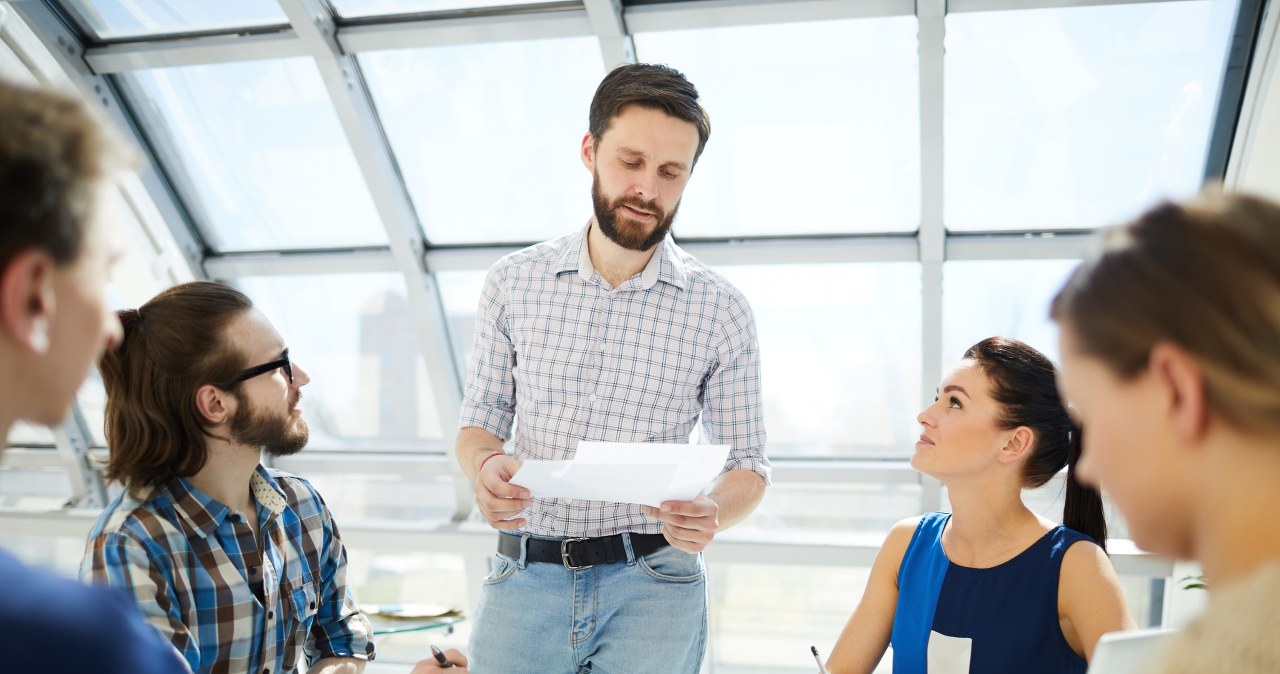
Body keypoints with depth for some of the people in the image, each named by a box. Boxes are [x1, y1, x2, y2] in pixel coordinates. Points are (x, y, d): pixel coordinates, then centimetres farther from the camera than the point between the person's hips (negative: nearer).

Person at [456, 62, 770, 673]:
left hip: (651, 586, -1)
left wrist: (712, 511, -20)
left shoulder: (721, 312, -3)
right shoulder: (513, 283, 2)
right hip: (524, 576, 1)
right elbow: (480, 421, 8)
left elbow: (746, 466, 2)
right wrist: (486, 465, -15)